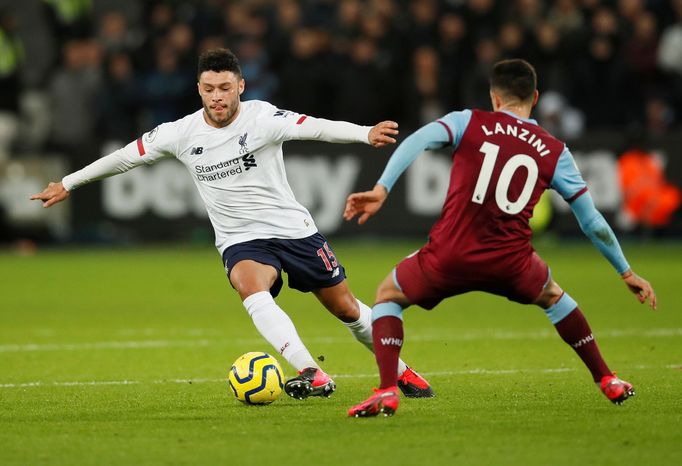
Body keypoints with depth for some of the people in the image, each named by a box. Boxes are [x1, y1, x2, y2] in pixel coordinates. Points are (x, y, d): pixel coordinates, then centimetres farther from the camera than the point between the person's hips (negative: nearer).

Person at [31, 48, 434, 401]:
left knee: (347, 308, 7)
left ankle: (401, 372, 31)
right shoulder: (183, 133, -5)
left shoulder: (261, 117, -16)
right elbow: (128, 155, 9)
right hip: (241, 241, 1)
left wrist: (366, 133, -51)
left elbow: (314, 127, -33)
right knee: (252, 289, -32)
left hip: (294, 228, -1)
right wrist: (68, 183, 16)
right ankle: (313, 376, -41)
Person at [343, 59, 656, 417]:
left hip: (450, 259, -2)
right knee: (553, 296, 35)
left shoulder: (468, 122, 6)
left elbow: (416, 142, -12)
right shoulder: (554, 153, 10)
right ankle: (607, 381, 36)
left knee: (387, 295, 23)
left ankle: (387, 392, 4)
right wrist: (627, 273, 23)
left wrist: (381, 190, -21)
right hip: (511, 266, 2)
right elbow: (592, 223, 13)